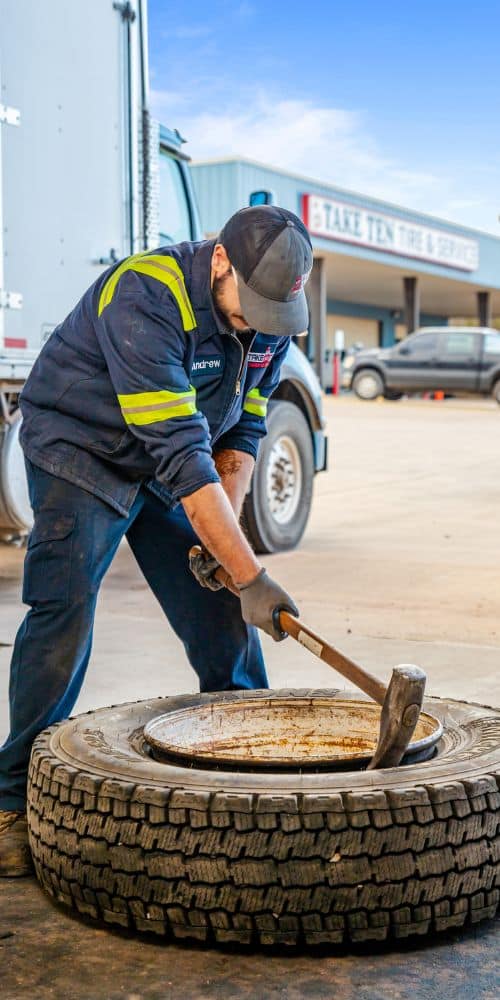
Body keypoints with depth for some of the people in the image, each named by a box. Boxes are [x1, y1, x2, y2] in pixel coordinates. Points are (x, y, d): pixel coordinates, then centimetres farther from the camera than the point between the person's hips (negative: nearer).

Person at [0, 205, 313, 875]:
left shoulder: (271, 316, -9)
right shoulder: (144, 298, -33)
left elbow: (242, 429, 1)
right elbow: (180, 454, -37)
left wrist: (223, 527, -14)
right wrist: (249, 574, -38)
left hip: (174, 465, 6)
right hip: (80, 450, -6)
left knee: (223, 615, 2)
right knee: (63, 611, -16)